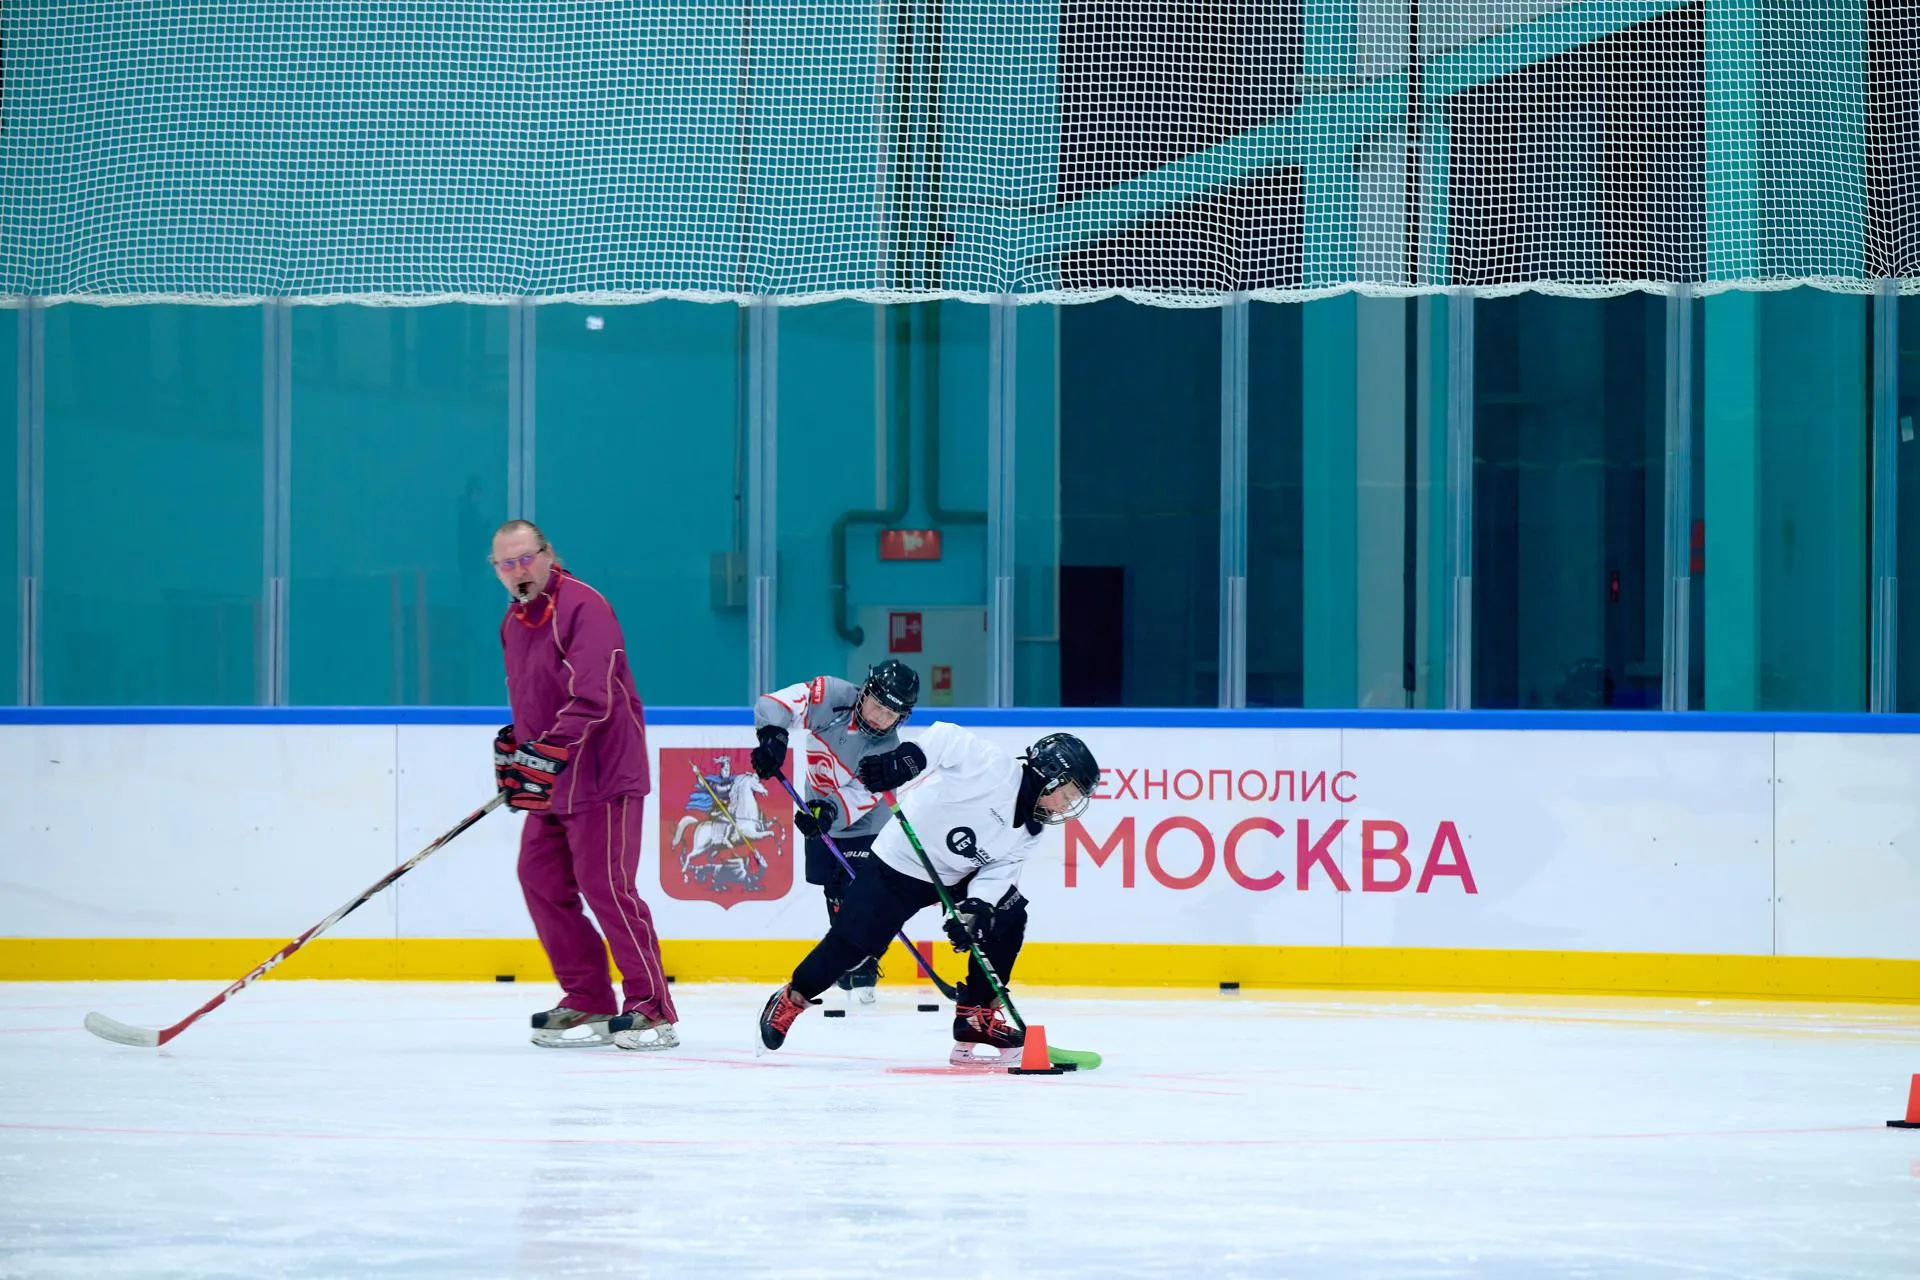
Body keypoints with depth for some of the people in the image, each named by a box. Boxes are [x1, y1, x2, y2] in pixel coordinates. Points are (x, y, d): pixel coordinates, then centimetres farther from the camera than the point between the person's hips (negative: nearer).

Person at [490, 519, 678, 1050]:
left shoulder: (582, 607, -18)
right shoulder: (514, 621, 13)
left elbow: (592, 698, -27)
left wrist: (550, 752, -33)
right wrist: (515, 747, 14)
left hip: (603, 772, -10)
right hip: (551, 779, 10)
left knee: (603, 885, -13)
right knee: (541, 878, 7)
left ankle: (652, 1009, -8)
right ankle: (588, 1002, 16)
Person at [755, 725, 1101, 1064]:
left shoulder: (1030, 830, -1)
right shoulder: (995, 766, -23)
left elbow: (998, 871, -7)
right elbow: (943, 736, -24)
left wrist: (976, 908, -25)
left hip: (954, 878, 7)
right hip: (899, 862, -7)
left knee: (1009, 919, -6)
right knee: (851, 943, -10)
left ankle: (978, 1019, 1)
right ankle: (790, 1001, 13)